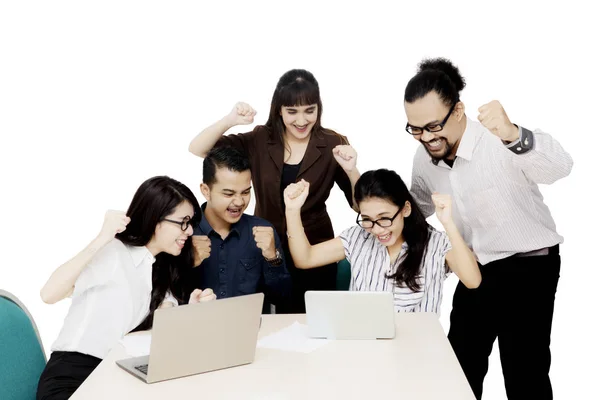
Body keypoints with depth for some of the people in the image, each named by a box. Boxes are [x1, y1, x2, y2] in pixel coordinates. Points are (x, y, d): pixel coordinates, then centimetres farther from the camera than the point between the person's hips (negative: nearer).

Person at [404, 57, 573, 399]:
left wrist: (515, 137, -62)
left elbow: (560, 167, -44)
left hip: (528, 266, -6)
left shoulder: (498, 140, -25)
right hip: (475, 269, 6)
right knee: (459, 368, 13)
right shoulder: (424, 159, -4)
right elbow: (415, 210, 15)